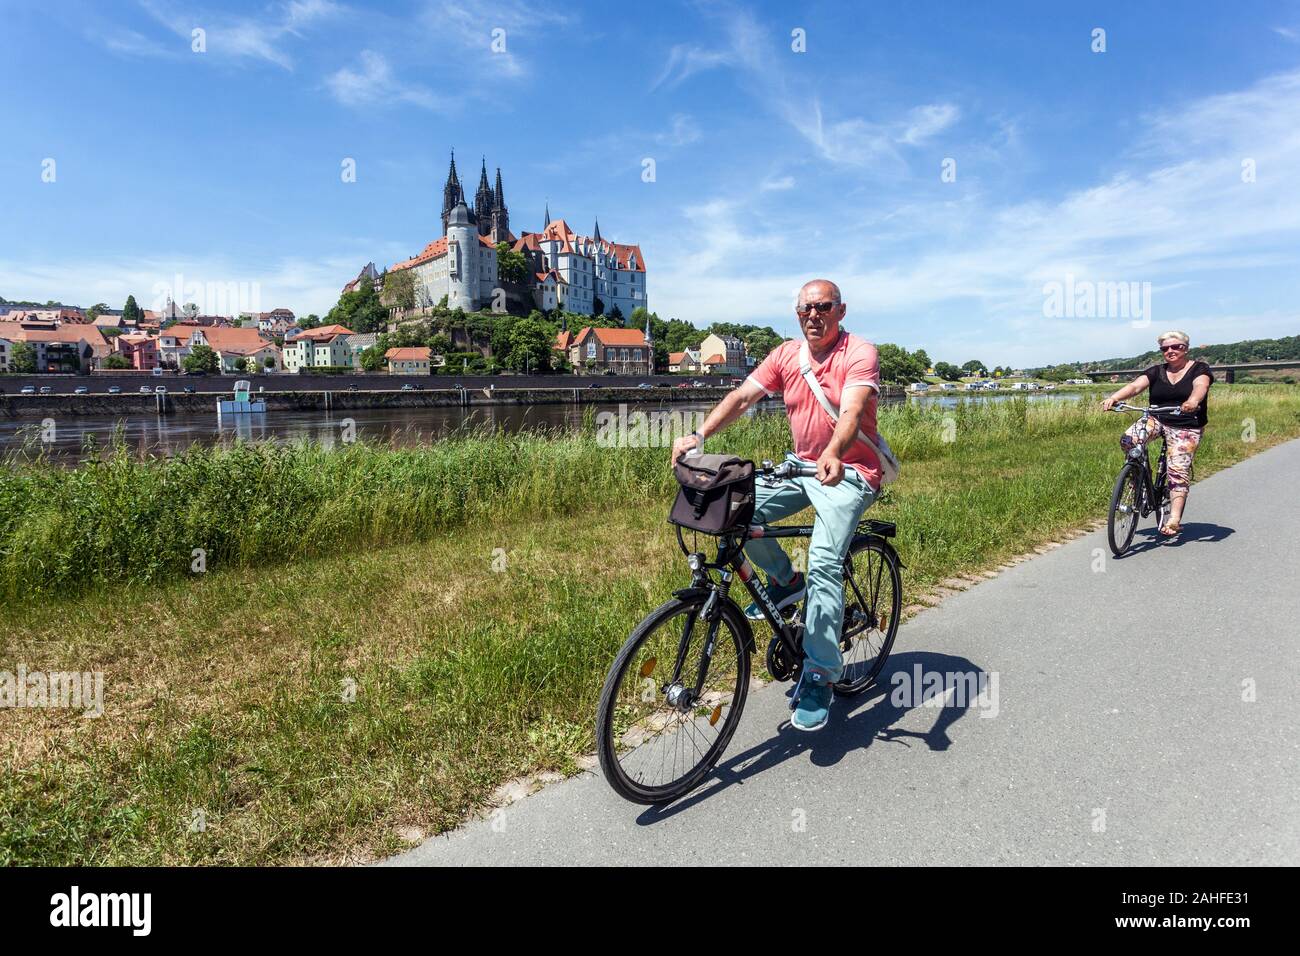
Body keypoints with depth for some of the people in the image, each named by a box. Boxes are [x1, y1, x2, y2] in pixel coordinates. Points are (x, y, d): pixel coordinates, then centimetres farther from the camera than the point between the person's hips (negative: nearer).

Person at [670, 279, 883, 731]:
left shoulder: (860, 353, -11)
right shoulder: (786, 354, 4)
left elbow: (851, 411, -28)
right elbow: (741, 396, -5)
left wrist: (833, 455, -48)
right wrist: (699, 434, -21)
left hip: (849, 472, -6)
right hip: (802, 465, 6)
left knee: (824, 562, -23)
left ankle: (820, 676, -12)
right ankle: (785, 581, 10)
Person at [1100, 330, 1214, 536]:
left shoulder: (1199, 369, 1)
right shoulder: (1156, 372, 9)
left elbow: (1200, 386, -20)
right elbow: (1135, 386, -8)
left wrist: (1193, 401, -44)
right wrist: (1114, 397, -29)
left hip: (1186, 428, -3)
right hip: (1157, 419, 3)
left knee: (1178, 470, -15)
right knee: (1127, 440, -27)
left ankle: (1174, 519, -16)